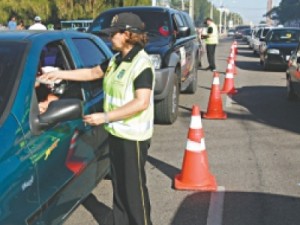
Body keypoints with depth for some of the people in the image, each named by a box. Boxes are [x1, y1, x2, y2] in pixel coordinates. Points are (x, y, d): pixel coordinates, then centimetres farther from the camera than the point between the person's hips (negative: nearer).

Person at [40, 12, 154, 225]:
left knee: (134, 186, 0)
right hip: (116, 132, 9)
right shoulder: (116, 60, 9)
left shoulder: (142, 64, -18)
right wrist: (60, 74, 19)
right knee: (119, 185, 17)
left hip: (133, 136, -9)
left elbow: (141, 102, -27)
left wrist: (105, 116, -24)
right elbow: (93, 73, 24)